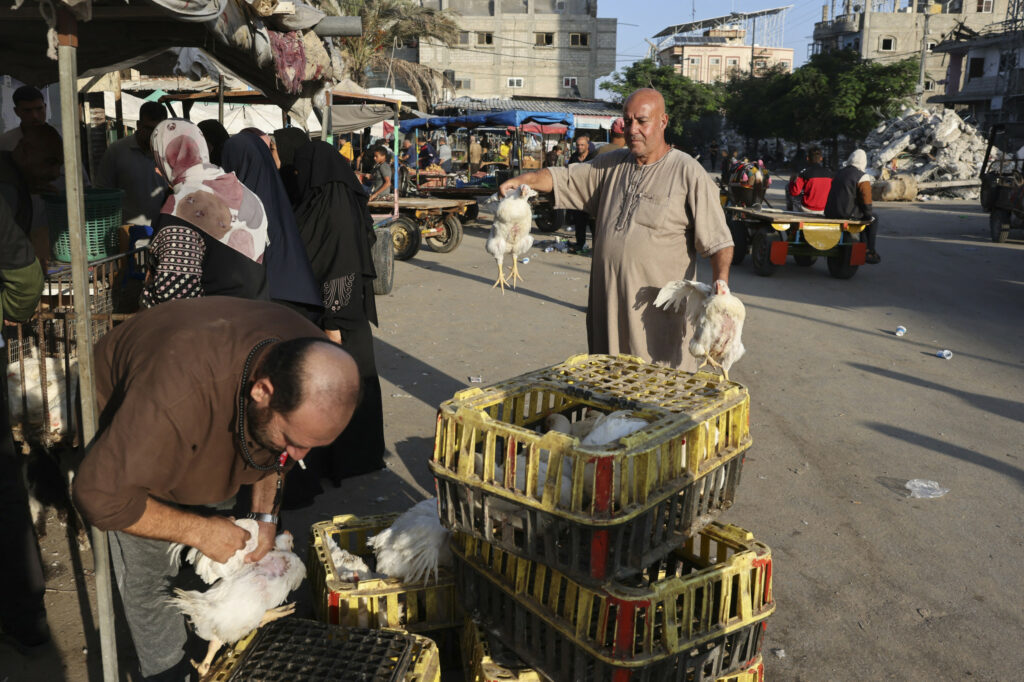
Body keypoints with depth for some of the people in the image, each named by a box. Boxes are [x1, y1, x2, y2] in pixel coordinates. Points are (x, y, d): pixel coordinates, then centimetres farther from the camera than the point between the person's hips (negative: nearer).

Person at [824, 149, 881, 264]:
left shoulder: (839, 173, 16)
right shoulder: (862, 177, -8)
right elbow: (866, 199, -14)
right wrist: (869, 215, 1)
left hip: (830, 213, 8)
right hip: (847, 213, -8)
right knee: (874, 218, 15)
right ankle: (869, 252, 11)